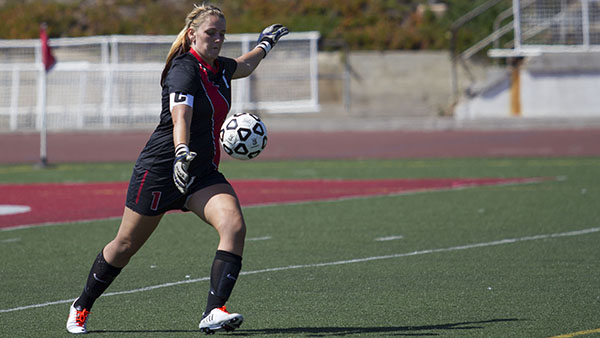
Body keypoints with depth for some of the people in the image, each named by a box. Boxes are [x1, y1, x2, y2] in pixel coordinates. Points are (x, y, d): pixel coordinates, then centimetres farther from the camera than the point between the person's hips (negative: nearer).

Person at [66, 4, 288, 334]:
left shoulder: (219, 68, 8)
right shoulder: (184, 70, -18)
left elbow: (244, 66, 35)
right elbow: (180, 118, -35)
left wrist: (264, 45, 48)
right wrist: (181, 155, -51)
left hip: (203, 172, 7)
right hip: (159, 169, -7)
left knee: (234, 226, -20)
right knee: (126, 245, 6)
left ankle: (214, 313, -25)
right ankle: (81, 307, 29)